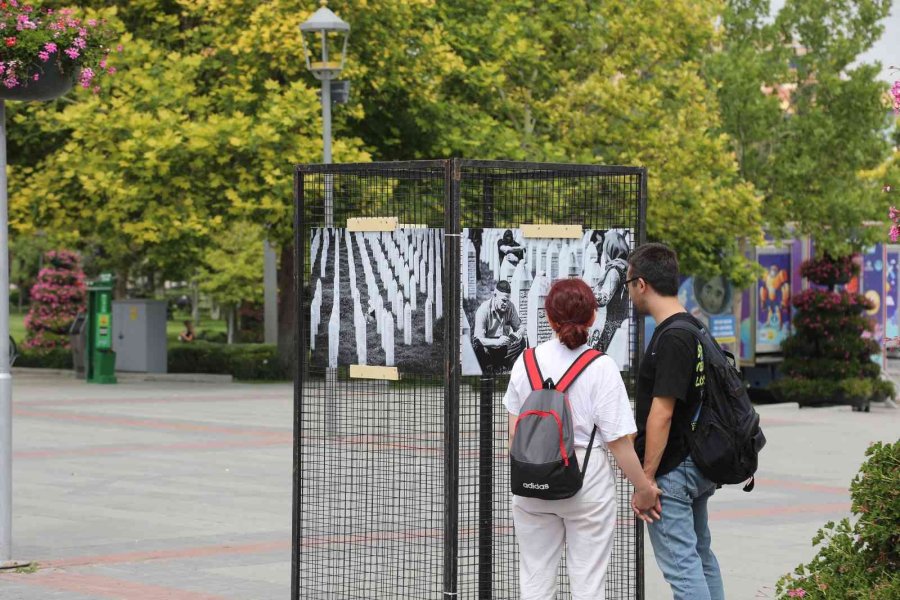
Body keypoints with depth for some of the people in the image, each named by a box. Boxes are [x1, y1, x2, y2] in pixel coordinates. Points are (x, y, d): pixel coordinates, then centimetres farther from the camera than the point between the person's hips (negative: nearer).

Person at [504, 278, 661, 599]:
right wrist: (644, 488, -4)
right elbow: (618, 441, -14)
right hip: (587, 482, -3)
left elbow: (514, 431, 6)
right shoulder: (601, 368, -13)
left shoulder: (526, 361, -1)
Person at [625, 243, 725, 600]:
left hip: (670, 472, -10)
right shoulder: (695, 330, 10)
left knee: (681, 564, -8)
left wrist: (646, 479, -20)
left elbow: (662, 414, -23)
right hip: (696, 466, 10)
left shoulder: (671, 339, -21)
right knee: (701, 557, 18)